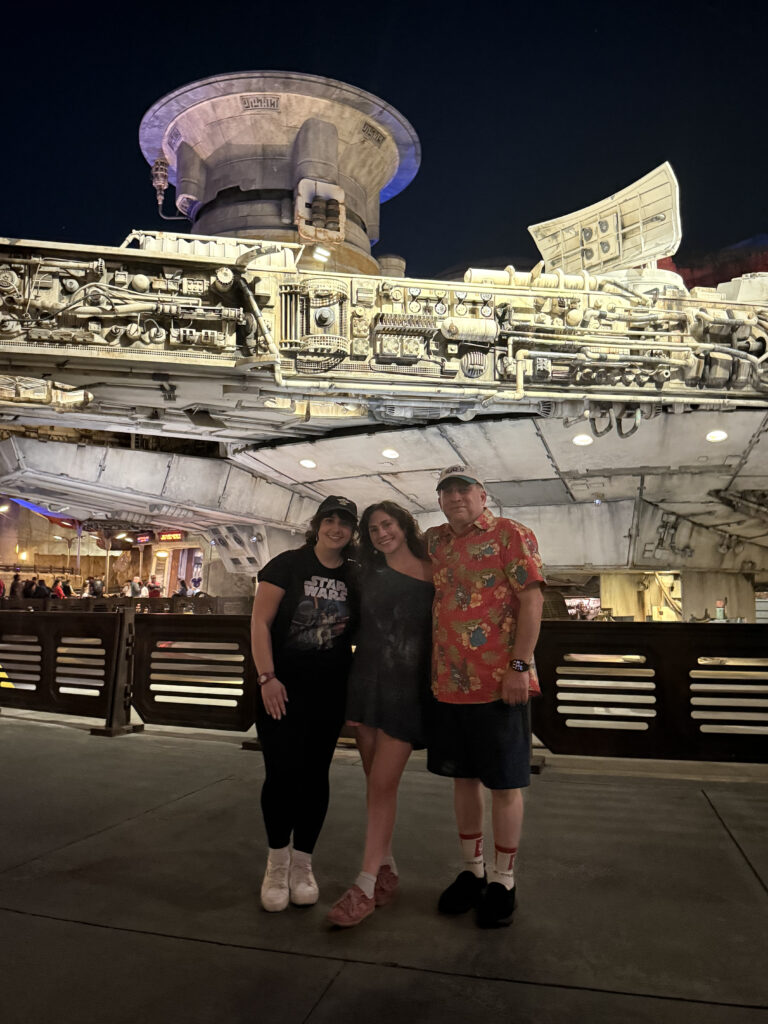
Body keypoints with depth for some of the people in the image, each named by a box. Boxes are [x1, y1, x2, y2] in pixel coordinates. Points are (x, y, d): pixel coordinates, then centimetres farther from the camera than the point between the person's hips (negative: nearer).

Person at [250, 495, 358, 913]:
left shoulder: (354, 578, 5)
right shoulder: (287, 565, -5)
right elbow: (260, 621, -8)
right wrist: (267, 677, -15)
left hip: (330, 691, 3)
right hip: (282, 688, -3)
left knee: (314, 773, 9)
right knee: (282, 772, -1)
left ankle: (302, 865, 24)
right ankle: (277, 863, 20)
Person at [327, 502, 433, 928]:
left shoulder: (433, 574, -3)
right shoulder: (371, 573, 8)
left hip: (407, 688, -4)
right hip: (367, 682, 4)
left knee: (382, 785, -6)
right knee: (375, 783, 11)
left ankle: (366, 887, 3)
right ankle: (387, 869, 27)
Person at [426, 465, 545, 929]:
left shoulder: (511, 535, -6)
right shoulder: (433, 541, 12)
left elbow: (532, 599, -13)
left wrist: (519, 666, -19)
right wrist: (430, 670, 15)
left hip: (500, 685, -6)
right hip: (449, 684, 6)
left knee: (505, 784, 7)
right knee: (463, 778, 16)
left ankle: (503, 881, 23)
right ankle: (473, 871, 33)